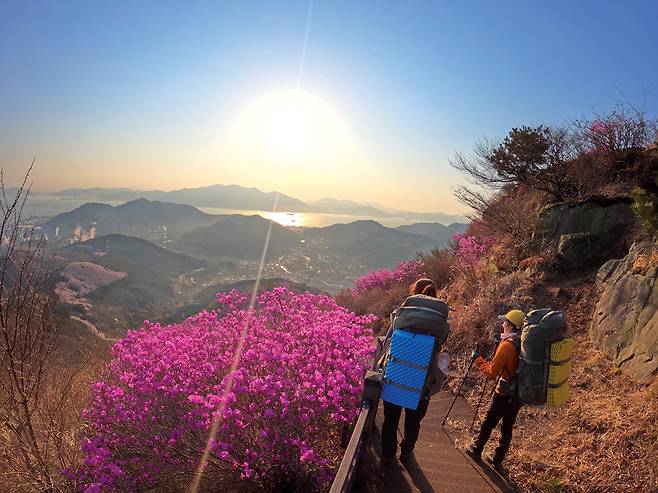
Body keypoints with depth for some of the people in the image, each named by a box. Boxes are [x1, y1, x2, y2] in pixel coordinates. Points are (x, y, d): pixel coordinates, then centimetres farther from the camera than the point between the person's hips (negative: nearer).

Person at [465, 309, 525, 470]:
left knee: (488, 424, 12)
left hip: (504, 394, -6)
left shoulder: (507, 345, -21)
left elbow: (492, 372, -17)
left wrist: (479, 360, -4)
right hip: (520, 394, 6)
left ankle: (476, 451, 27)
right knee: (507, 427, 16)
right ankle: (497, 460, 25)